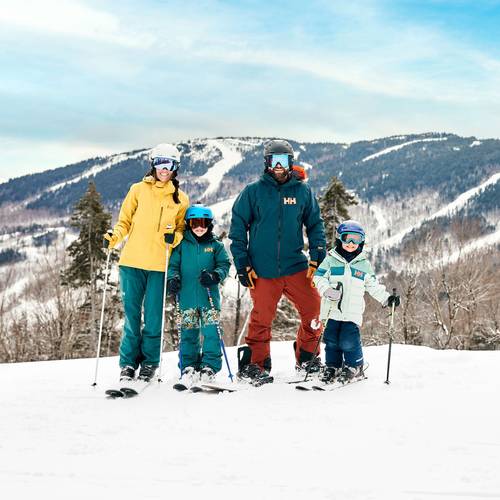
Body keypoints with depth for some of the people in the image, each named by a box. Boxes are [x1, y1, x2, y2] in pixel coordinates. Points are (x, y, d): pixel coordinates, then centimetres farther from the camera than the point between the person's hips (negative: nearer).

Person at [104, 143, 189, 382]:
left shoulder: (180, 199, 9)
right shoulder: (138, 190, 8)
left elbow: (183, 229, 14)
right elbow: (125, 221, 11)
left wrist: (175, 236, -8)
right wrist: (115, 236, -9)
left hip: (160, 266, 0)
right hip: (132, 262, 0)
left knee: (153, 317, 0)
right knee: (131, 315, 3)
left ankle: (149, 363, 13)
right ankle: (128, 363, 13)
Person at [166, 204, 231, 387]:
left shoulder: (216, 246, 7)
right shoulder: (182, 245, 8)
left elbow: (224, 265, 4)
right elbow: (173, 265, 8)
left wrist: (214, 276, -14)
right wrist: (173, 279, -11)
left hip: (209, 297, 0)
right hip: (187, 298, 1)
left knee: (211, 333, -5)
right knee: (188, 333, 3)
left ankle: (210, 366, 3)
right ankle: (188, 367, 11)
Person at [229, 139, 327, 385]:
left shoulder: (303, 191, 7)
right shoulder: (253, 192, 2)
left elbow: (315, 224, 14)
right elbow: (238, 228, 3)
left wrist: (316, 257, 2)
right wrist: (243, 265, -2)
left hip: (295, 266, 2)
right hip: (262, 270, -2)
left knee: (314, 310, -2)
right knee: (261, 318, -1)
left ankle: (306, 357, 18)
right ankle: (253, 365, 14)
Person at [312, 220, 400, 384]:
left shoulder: (364, 264, 12)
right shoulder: (331, 260, 6)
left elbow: (373, 286, 18)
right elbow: (319, 277, -2)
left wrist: (386, 298, 9)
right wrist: (326, 290, -20)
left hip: (353, 312, -1)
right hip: (334, 309, 1)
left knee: (349, 340, -11)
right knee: (331, 339, 2)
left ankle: (354, 367, 7)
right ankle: (332, 366, 18)